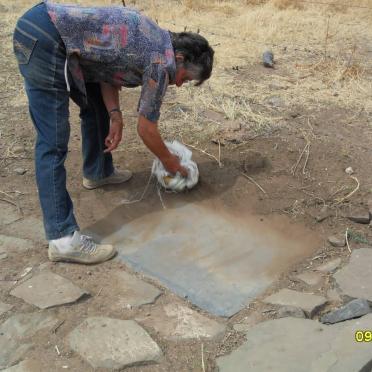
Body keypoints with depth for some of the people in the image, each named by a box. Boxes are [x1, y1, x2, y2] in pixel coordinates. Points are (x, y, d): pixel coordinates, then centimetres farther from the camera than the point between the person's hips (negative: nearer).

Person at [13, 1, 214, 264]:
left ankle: (98, 172, 43)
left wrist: (115, 115, 5)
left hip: (46, 32, 10)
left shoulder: (155, 42, 16)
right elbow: (146, 129, -1)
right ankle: (63, 238, -9)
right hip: (43, 40, -10)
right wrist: (170, 162, 15)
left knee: (96, 103, 23)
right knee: (53, 143, -12)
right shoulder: (162, 62, -8)